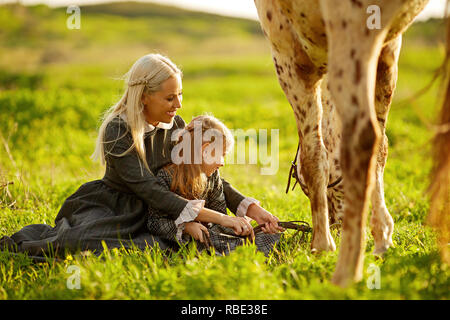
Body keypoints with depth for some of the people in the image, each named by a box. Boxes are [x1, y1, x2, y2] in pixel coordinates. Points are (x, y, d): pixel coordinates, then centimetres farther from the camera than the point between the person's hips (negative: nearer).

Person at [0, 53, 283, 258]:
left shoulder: (176, 126, 1)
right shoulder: (118, 131, -19)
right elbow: (148, 189, -26)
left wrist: (250, 208, -11)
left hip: (146, 217, 8)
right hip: (107, 208, -8)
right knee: (89, 243, -38)